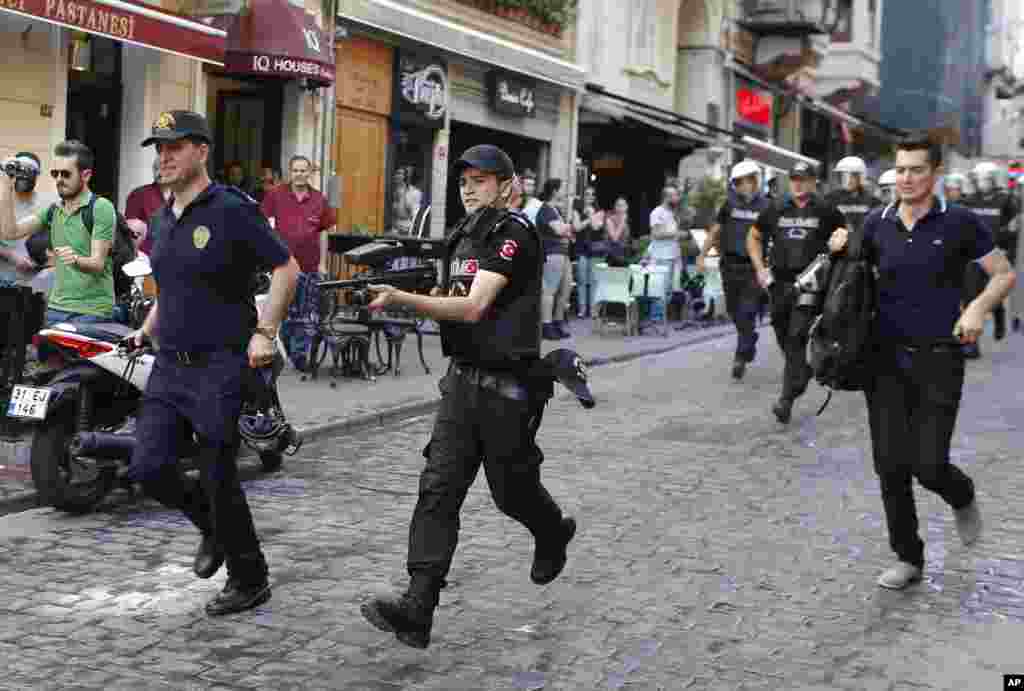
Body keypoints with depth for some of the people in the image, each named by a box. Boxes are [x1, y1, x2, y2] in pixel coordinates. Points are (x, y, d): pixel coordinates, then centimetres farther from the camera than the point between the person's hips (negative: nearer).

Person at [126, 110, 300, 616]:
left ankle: (249, 581, 17)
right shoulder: (163, 219, 12)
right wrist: (147, 328, 17)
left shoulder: (232, 210, -11)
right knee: (148, 470, 1)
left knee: (218, 478, -1)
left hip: (218, 365, -7)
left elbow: (285, 267, -10)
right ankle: (213, 526, 29)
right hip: (169, 364, 7)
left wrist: (264, 333, -15)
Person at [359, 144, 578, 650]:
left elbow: (474, 306, -26)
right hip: (462, 380, 7)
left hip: (507, 386, -7)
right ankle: (417, 608, -11)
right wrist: (419, 293, 7)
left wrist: (402, 299, -34)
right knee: (438, 488, -6)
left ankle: (554, 533, 44)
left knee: (511, 488, 10)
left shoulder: (514, 236, -14)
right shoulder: (464, 236, 12)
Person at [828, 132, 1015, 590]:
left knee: (929, 466, -7)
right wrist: (839, 251, -2)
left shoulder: (959, 222, -5)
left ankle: (961, 497, 30)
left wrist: (978, 308, -16)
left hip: (938, 361, -3)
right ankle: (908, 558, 16)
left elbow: (1005, 274, 2)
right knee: (891, 465, 0)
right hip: (886, 359, 3)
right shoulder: (877, 224, 4)